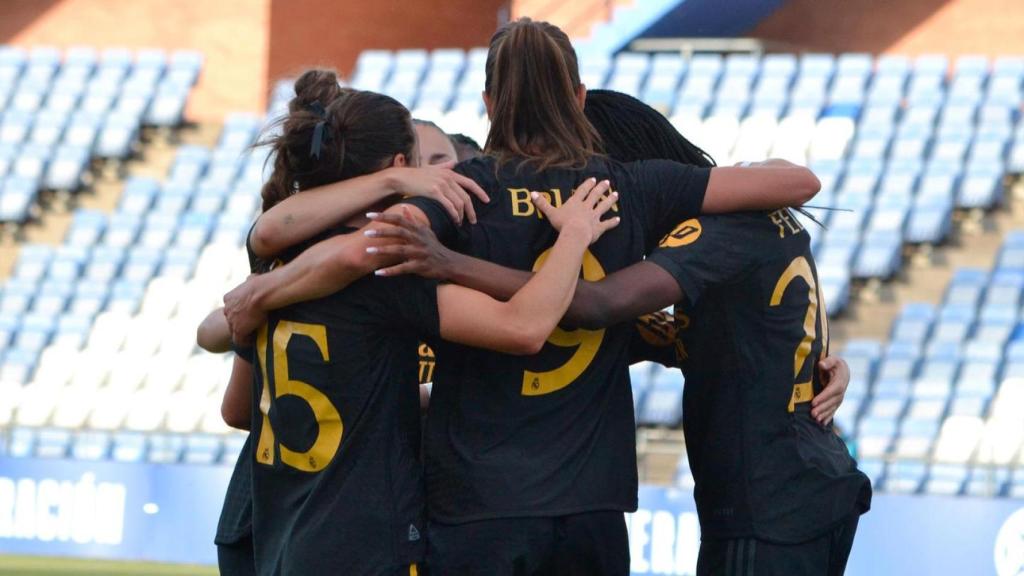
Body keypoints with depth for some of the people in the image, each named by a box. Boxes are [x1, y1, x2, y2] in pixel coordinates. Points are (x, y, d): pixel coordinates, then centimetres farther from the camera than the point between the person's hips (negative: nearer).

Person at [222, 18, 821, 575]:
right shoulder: (629, 190, 5)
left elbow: (355, 252, -23)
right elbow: (798, 182, 12)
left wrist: (257, 297, -7)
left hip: (479, 507, -3)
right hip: (594, 505, 3)